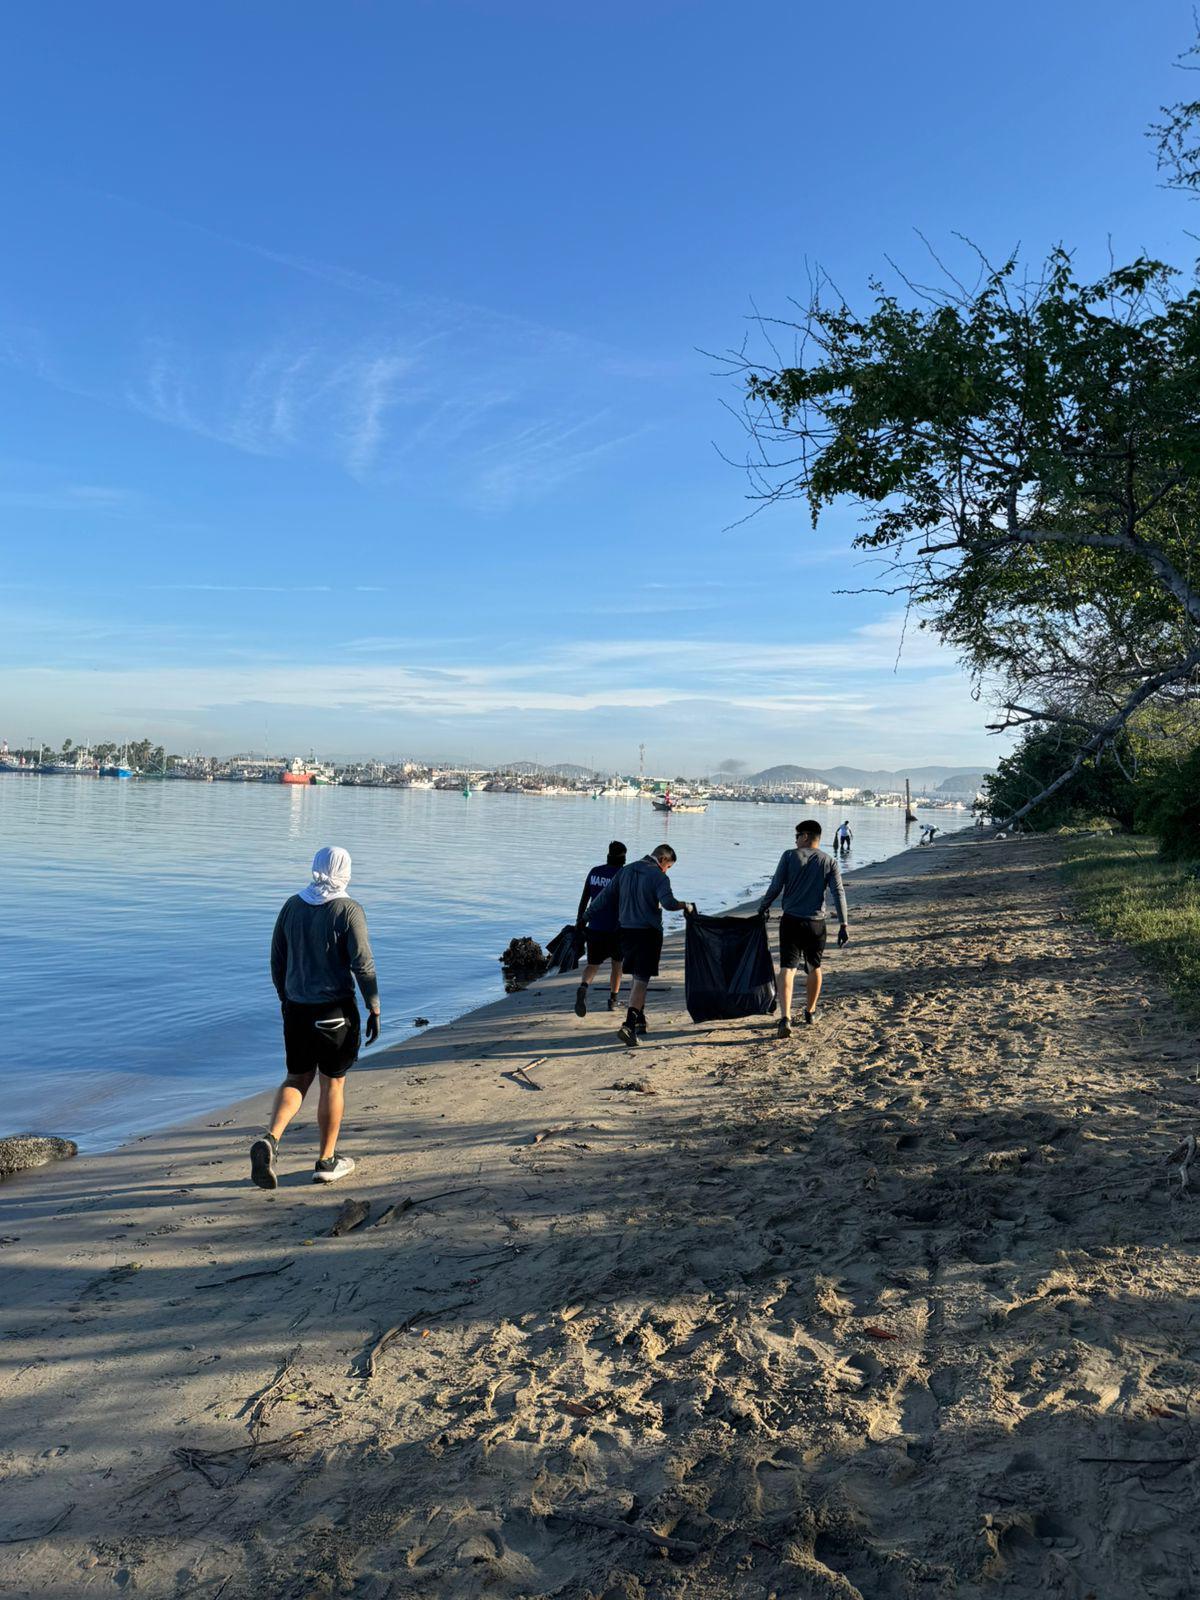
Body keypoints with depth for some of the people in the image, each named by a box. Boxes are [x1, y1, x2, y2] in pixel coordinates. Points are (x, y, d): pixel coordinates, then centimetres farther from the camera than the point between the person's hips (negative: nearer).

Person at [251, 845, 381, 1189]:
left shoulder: (292, 906, 3)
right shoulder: (348, 911, -12)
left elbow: (277, 961, 8)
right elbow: (363, 964, -15)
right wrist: (374, 1010, -7)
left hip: (297, 1007, 4)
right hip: (335, 1009, -4)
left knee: (297, 1078, 16)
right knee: (333, 1082, 9)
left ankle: (270, 1140, -7)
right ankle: (327, 1161, 20)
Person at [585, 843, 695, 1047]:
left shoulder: (626, 870, 10)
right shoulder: (659, 876, -9)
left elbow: (606, 895, 12)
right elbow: (668, 903, -23)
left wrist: (587, 916, 18)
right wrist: (685, 905, -5)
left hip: (626, 931, 6)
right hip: (648, 932, -6)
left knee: (637, 977, 19)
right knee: (641, 979, -6)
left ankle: (640, 1020, 27)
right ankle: (629, 1025, -18)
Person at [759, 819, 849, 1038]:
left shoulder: (789, 856, -1)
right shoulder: (830, 862, 3)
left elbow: (775, 887, -3)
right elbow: (839, 893, -4)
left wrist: (762, 909, 11)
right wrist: (844, 925, -3)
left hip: (791, 921, -2)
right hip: (816, 923, 2)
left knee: (787, 968, -6)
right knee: (814, 967, 21)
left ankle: (785, 1017, -21)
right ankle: (810, 1011, 35)